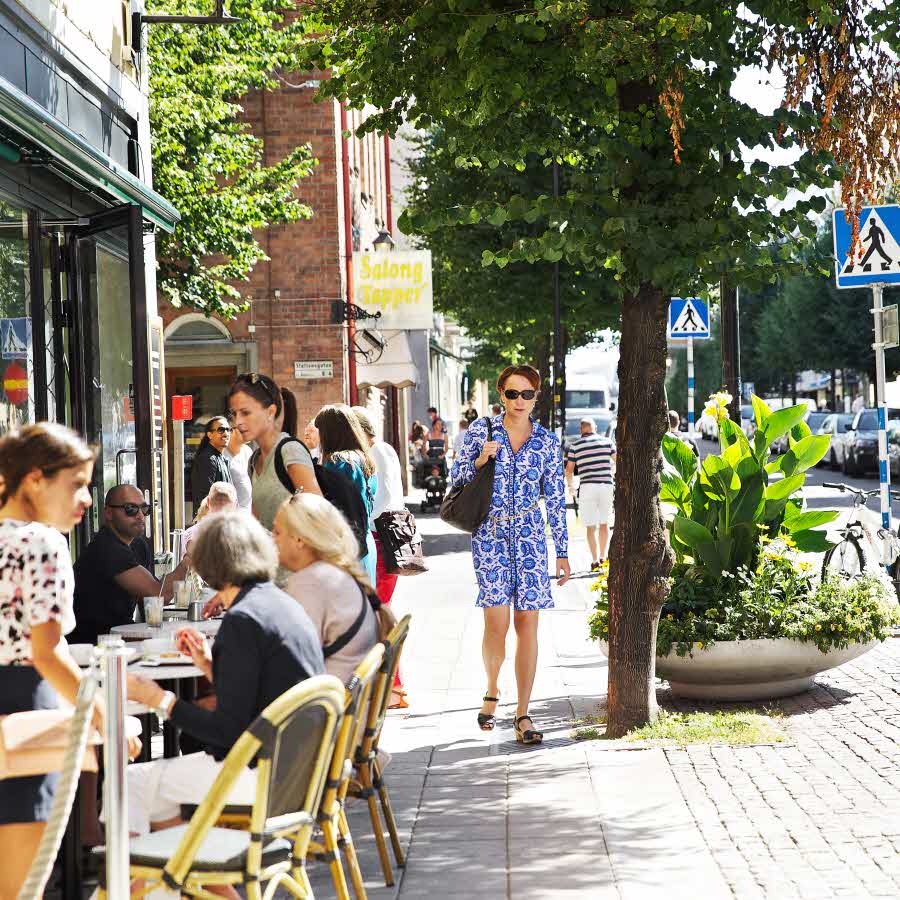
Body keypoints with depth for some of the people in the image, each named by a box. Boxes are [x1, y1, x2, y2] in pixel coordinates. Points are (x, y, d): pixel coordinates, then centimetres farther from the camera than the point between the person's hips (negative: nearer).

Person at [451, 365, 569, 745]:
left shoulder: (547, 441, 6)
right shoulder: (481, 430, 2)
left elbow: (556, 499, 9)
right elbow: (457, 477, 7)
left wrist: (562, 552, 8)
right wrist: (479, 460, -13)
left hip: (530, 536, 2)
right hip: (489, 535, -2)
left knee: (527, 621, -3)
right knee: (497, 621, -11)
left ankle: (523, 714, 4)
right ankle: (492, 691, 18)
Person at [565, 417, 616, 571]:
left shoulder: (575, 445, 3)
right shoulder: (606, 441, 6)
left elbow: (569, 470, 4)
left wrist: (570, 486, 21)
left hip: (587, 487, -2)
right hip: (607, 485, 2)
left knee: (590, 526, 3)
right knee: (604, 523, 17)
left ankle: (595, 560, -7)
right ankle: (603, 556, 13)